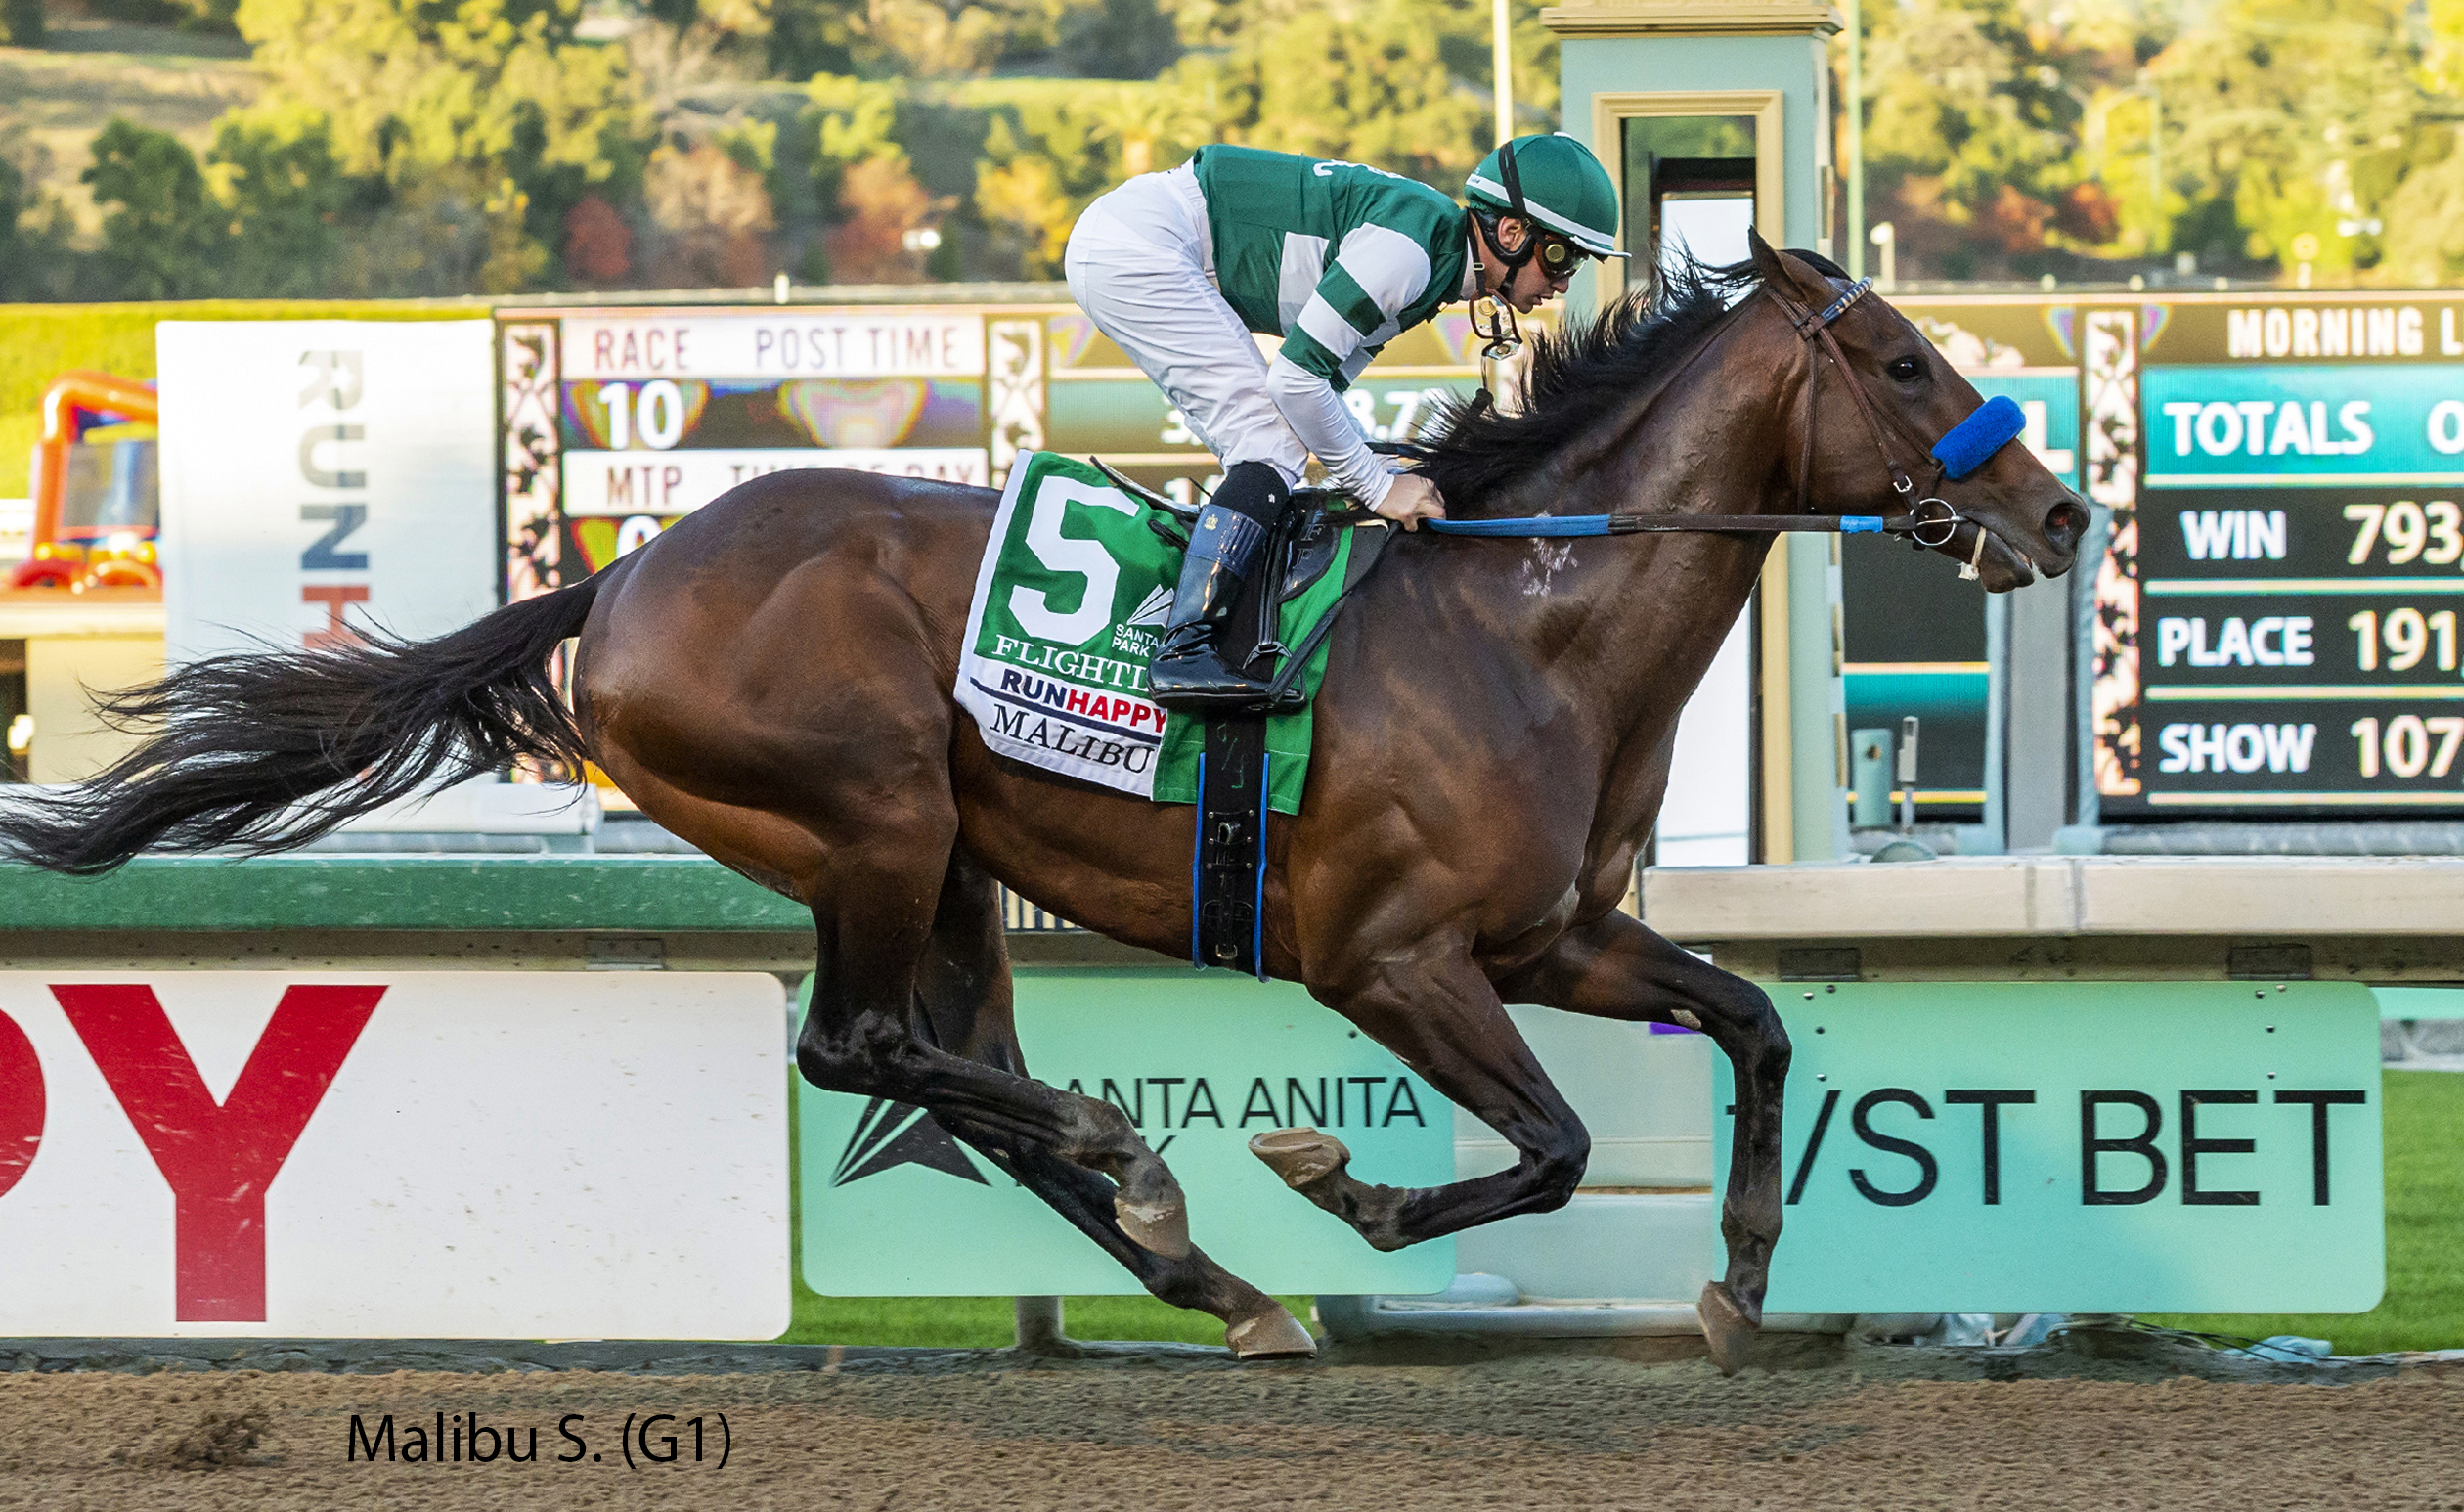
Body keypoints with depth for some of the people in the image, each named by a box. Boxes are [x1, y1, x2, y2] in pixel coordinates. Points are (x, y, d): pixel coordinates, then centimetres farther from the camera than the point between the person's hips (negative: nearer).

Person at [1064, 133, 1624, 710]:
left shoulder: (1434, 260, 11)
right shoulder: (1410, 249, -20)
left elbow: (1324, 382, 16)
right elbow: (1295, 375, -20)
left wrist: (1384, 480, 7)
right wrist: (1379, 486, -11)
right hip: (1132, 245, -10)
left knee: (1268, 443, 11)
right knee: (1274, 443, -13)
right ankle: (1184, 650, -19)